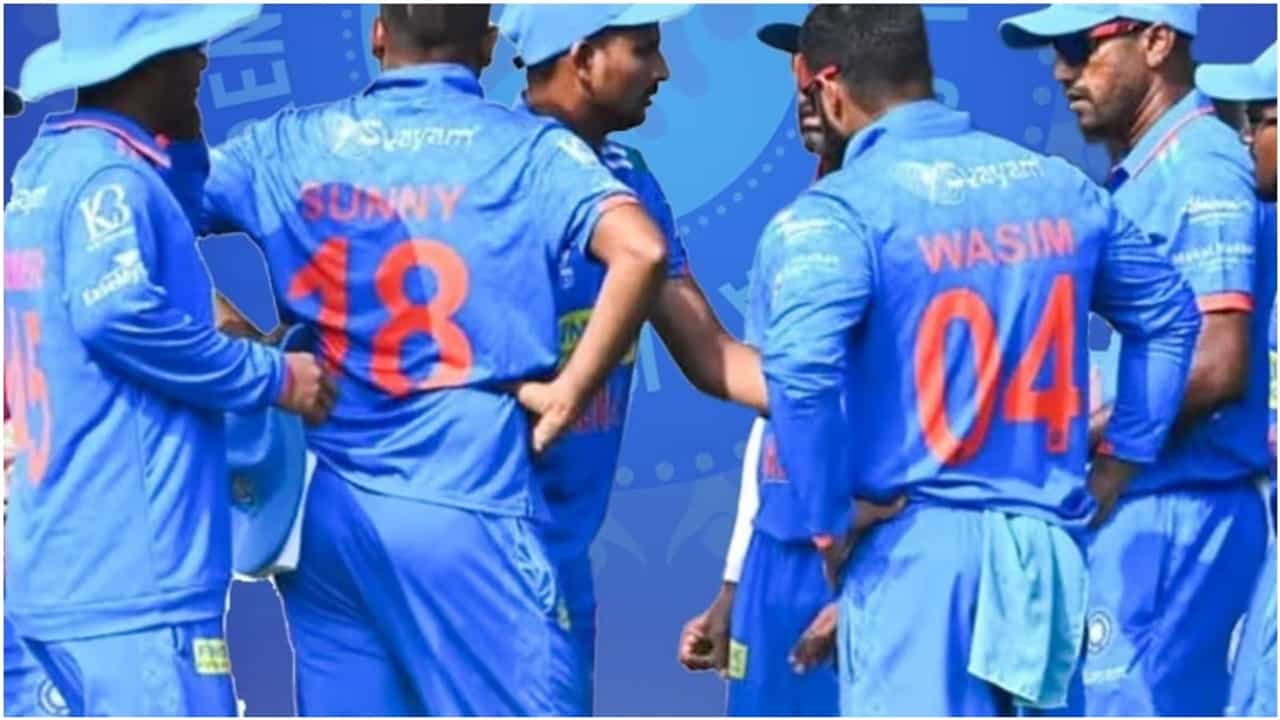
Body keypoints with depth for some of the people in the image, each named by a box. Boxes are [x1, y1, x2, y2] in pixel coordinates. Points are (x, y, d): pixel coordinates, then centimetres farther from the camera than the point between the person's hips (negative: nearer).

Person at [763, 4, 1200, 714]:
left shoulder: (838, 212, -10)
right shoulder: (1061, 187, 10)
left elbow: (801, 370, -25)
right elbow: (1168, 313, 20)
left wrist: (829, 528, -13)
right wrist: (1114, 469, 21)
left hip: (913, 546, -6)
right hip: (1050, 543, 6)